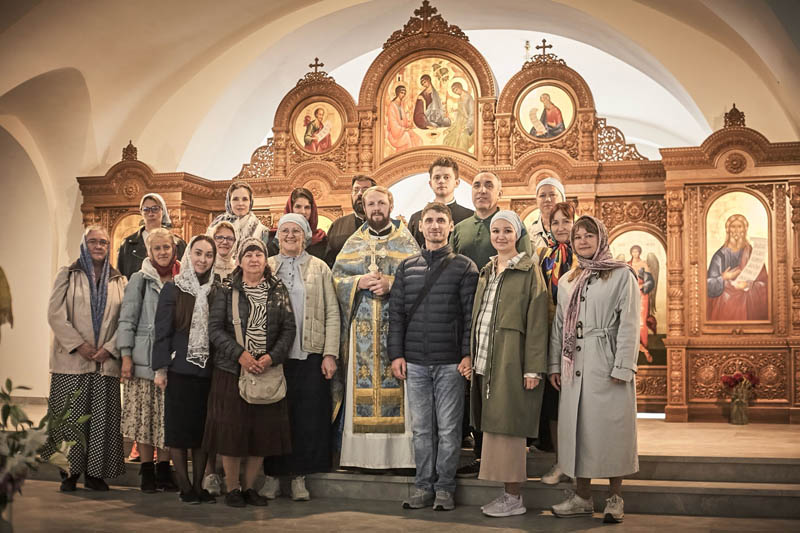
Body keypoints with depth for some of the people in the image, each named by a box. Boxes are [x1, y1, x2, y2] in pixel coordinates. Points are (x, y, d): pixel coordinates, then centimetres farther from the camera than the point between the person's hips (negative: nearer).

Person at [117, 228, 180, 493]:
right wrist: (126, 355, -7)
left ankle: (164, 469, 14)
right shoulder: (139, 279, 1)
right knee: (144, 415, 0)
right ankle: (147, 470, 11)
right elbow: (127, 319, -1)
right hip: (144, 358, -2)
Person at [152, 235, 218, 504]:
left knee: (203, 428, 6)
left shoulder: (216, 290, 7)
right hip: (179, 368, -2)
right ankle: (185, 486, 11)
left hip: (208, 369, 3)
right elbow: (162, 330, -2)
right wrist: (160, 368, -8)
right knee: (179, 427, 2)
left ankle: (199, 485, 16)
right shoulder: (173, 288, 0)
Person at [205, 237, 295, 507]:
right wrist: (240, 354, -16)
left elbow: (289, 328, 3)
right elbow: (215, 329, -4)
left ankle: (250, 486, 18)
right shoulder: (226, 291, 2)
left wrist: (272, 357, -11)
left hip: (267, 370, 2)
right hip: (231, 371, -2)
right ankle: (232, 488, 14)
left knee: (263, 430, 4)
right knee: (231, 429, 0)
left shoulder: (279, 292, 8)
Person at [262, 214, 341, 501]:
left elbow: (332, 314, 5)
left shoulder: (319, 268, 9)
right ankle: (272, 476, 13)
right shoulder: (265, 267, 10)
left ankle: (299, 477, 12)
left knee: (308, 417, 1)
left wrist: (330, 354, -4)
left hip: (309, 355, 0)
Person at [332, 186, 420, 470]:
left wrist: (392, 284, -15)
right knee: (362, 382, 0)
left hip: (396, 326, -2)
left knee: (395, 383, -5)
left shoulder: (407, 242, 7)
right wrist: (358, 282, -9)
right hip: (361, 328, 2)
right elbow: (336, 278, 9)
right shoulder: (353, 243, 14)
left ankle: (397, 452, 1)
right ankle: (364, 453, 6)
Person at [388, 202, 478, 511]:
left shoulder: (464, 267, 2)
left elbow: (471, 314, -3)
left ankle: (445, 487, 13)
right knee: (421, 428, 8)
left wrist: (468, 354, -10)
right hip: (415, 362, 3)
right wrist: (396, 354, 3)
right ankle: (424, 485, 18)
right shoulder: (407, 268, 12)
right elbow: (396, 313, 10)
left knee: (448, 428, 2)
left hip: (451, 363, -3)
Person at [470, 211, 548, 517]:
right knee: (494, 426, 8)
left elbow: (537, 321, -9)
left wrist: (533, 367, -15)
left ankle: (514, 498, 5)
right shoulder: (486, 272, 17)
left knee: (507, 427, -5)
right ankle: (508, 493, 16)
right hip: (487, 362, 7)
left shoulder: (529, 271, -4)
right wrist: (473, 358, 10)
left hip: (511, 362, -7)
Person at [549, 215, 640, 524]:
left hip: (608, 366, -5)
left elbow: (629, 324, -7)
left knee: (611, 428, 0)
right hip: (575, 367, 5)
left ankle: (615, 498, 12)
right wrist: (554, 364, 8)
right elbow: (559, 325, 15)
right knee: (578, 428, 6)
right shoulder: (567, 282, 16)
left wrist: (622, 367, -14)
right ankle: (582, 498, 15)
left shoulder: (622, 275, -1)